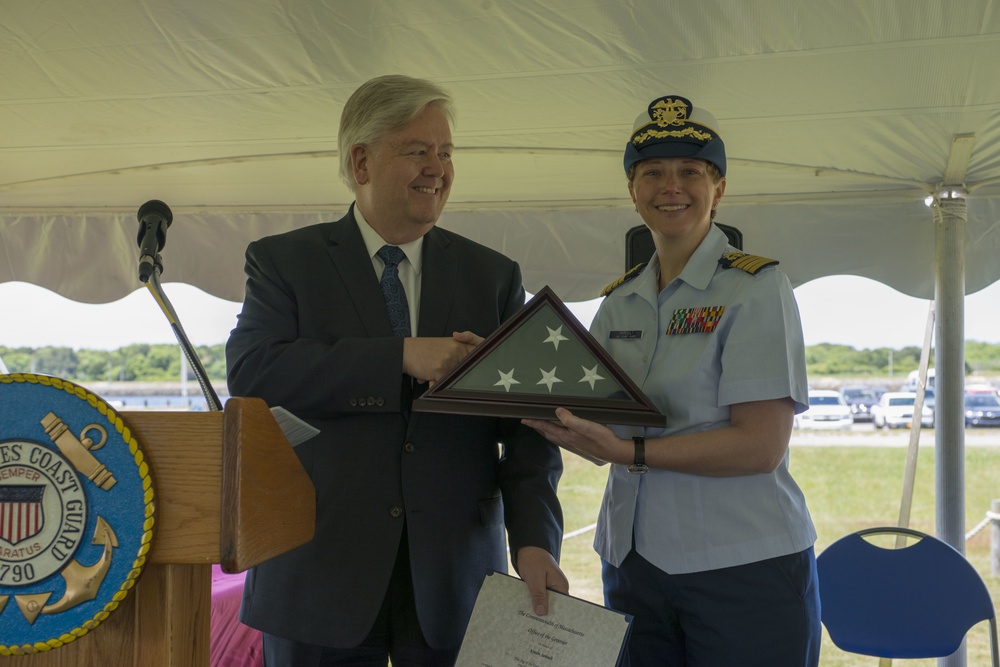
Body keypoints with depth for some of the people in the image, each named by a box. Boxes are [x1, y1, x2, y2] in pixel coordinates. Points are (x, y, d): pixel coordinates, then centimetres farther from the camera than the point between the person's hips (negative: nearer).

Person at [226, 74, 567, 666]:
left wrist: (535, 540, -13)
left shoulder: (494, 277, 8)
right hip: (318, 575, -1)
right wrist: (402, 357, -21)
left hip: (455, 582, 2)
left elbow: (524, 423, 2)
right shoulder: (284, 261, 2)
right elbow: (252, 372, -15)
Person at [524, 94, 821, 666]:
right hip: (633, 566, 5)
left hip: (744, 572, -5)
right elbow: (601, 433, 8)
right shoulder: (620, 302, 10)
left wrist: (631, 452, -23)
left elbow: (761, 445, -16)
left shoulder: (756, 287, -7)